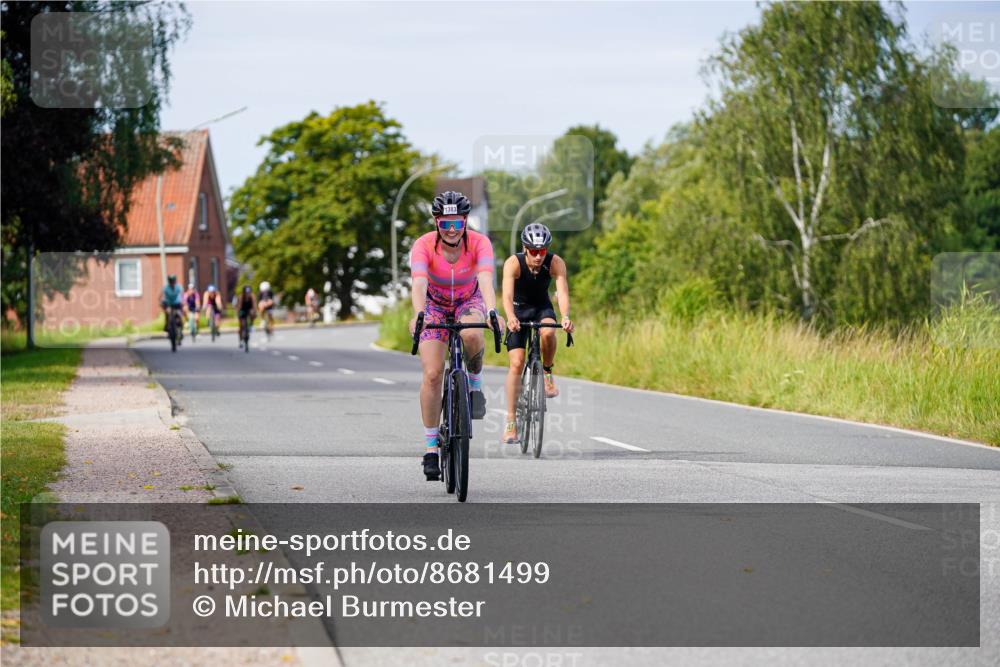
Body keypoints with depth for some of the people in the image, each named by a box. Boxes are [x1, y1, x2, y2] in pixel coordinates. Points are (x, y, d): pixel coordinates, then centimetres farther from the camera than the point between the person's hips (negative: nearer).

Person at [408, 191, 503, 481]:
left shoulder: (479, 243, -27)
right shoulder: (424, 245, -28)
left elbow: (485, 280, -42)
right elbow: (419, 284, -42)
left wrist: (492, 312, -60)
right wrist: (418, 315, -61)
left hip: (469, 301, 0)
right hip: (435, 304, 0)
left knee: (471, 335, -37)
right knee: (432, 374, -12)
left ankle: (475, 381, -5)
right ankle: (430, 446, 0)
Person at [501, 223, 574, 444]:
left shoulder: (556, 263, -23)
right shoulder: (513, 263, -27)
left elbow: (563, 292, -34)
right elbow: (507, 295, -39)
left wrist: (565, 317, -53)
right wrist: (510, 318, -59)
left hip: (542, 308, 1)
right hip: (518, 311, -1)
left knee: (548, 332, -35)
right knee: (516, 363, -13)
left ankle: (547, 374, -7)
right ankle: (510, 422, -8)